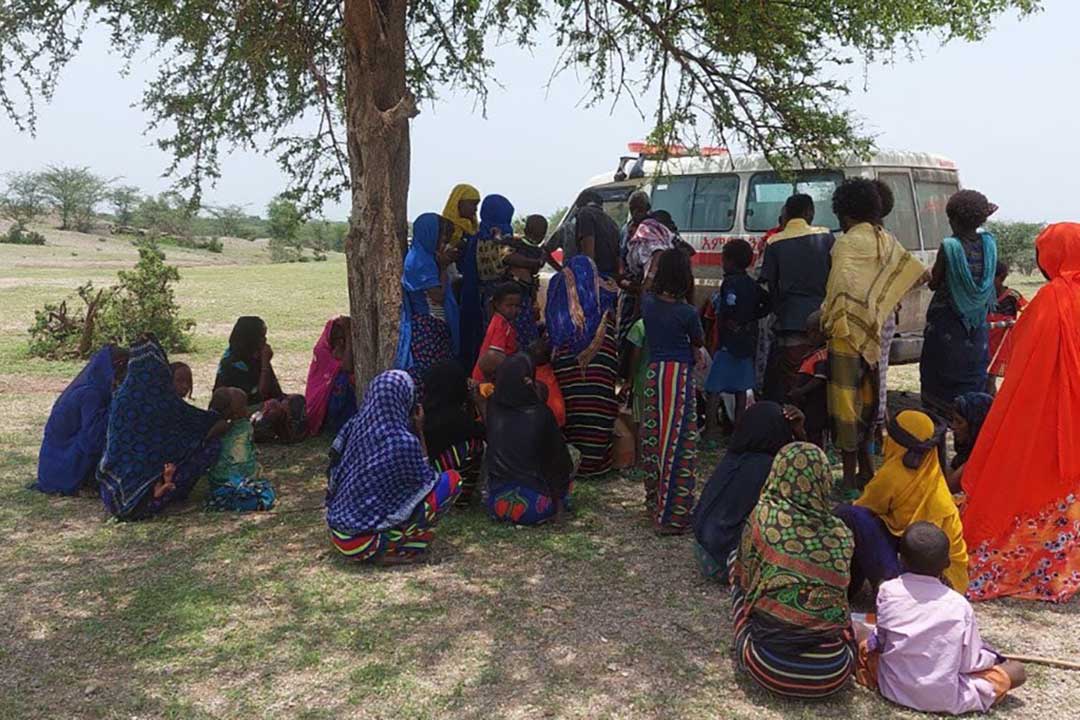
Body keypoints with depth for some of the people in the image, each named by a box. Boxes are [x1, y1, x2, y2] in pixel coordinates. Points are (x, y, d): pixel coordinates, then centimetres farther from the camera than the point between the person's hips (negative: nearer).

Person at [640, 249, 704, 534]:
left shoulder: (648, 302, 0)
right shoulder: (686, 312, -13)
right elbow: (699, 342, 5)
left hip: (653, 374, 6)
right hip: (679, 375, -6)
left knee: (653, 440, 16)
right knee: (677, 445, -1)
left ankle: (654, 502, 30)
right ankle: (671, 515, 3)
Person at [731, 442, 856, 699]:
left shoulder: (763, 516, -10)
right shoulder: (841, 533, -4)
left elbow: (744, 573, 5)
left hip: (770, 669, -3)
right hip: (833, 674, 3)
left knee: (739, 576, 20)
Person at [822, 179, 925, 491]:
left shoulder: (847, 244, -14)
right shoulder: (885, 241, 8)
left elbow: (840, 293, -21)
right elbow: (916, 272, 16)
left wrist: (823, 320, -14)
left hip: (848, 335, -8)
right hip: (872, 334, 8)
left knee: (846, 398, -2)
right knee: (866, 397, 17)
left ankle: (849, 477, 2)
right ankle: (866, 468, 27)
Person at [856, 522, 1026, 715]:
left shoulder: (887, 590, -10)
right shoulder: (959, 605, -15)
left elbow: (879, 640, -2)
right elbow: (971, 663, -6)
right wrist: (993, 657, 14)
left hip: (893, 688, 2)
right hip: (943, 698, -1)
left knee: (863, 646, 26)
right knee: (1017, 670, 9)